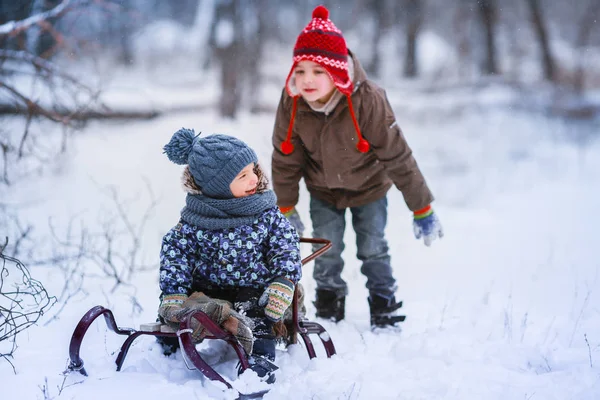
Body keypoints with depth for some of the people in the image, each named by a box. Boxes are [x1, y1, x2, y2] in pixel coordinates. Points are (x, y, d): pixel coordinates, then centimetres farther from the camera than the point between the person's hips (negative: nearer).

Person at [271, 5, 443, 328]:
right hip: (323, 189, 2)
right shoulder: (291, 102, -26)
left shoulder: (367, 100, -36)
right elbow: (285, 158, -10)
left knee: (373, 247, 1)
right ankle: (328, 307, 25)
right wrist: (285, 209, -1)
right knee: (326, 249, 3)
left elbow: (398, 156, -27)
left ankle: (384, 308, 20)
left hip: (368, 185, -2)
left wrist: (422, 210, -21)